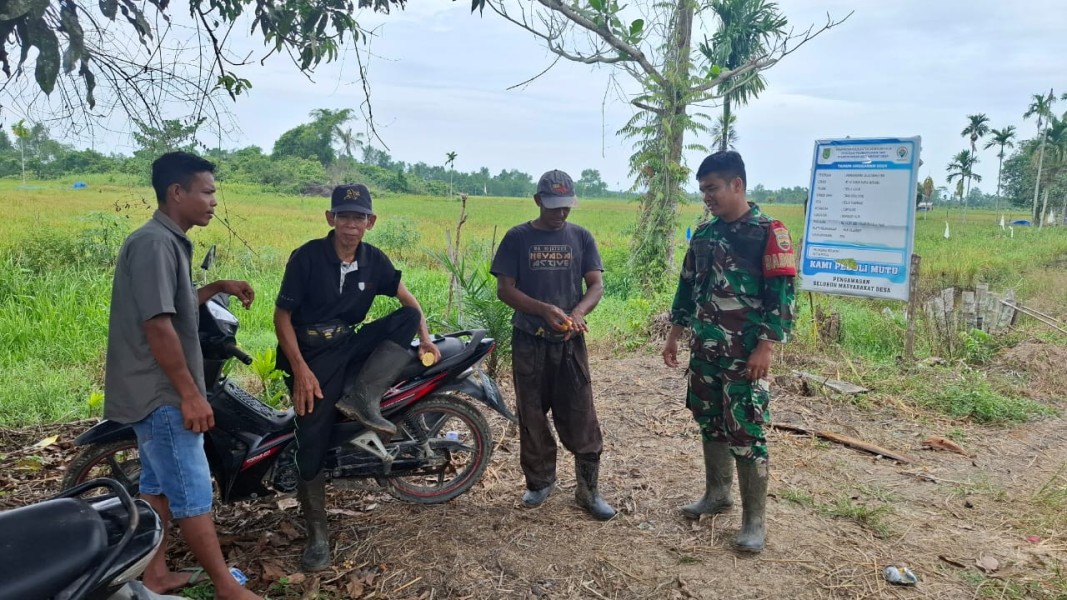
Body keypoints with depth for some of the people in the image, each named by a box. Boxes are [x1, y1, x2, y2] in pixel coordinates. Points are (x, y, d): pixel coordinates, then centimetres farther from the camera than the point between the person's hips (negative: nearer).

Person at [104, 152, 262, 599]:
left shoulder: (168, 241, 12)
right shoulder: (154, 243, -19)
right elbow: (157, 325, -24)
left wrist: (219, 288, 13)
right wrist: (191, 394, -22)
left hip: (155, 392, 10)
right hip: (161, 394, -10)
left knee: (159, 485, 17)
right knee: (193, 492, -3)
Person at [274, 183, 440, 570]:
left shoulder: (374, 260, 1)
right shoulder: (307, 257, -11)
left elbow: (409, 301, 10)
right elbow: (282, 316, -9)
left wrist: (424, 337, -9)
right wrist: (301, 370, -18)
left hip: (349, 345, 4)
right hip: (309, 353, -4)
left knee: (407, 317, -16)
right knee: (312, 439, -11)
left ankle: (362, 398, -24)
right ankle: (317, 534, 5)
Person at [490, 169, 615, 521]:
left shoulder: (581, 237, 5)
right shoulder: (517, 238, 0)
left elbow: (596, 285, 0)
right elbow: (504, 289, -5)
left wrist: (577, 312, -22)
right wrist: (544, 310, -20)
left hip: (570, 342, 1)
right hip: (529, 342, 0)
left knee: (580, 417, 1)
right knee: (532, 416, 9)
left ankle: (588, 489, 14)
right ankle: (539, 482, 26)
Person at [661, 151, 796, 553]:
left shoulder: (768, 232, -9)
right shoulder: (703, 234, 10)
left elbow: (781, 294, -12)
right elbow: (687, 287, 16)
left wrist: (766, 347, -18)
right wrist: (674, 336, 15)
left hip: (745, 354, -6)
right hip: (704, 349, 7)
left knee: (746, 434, -3)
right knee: (710, 425, 16)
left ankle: (754, 520, 8)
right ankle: (717, 493, 33)